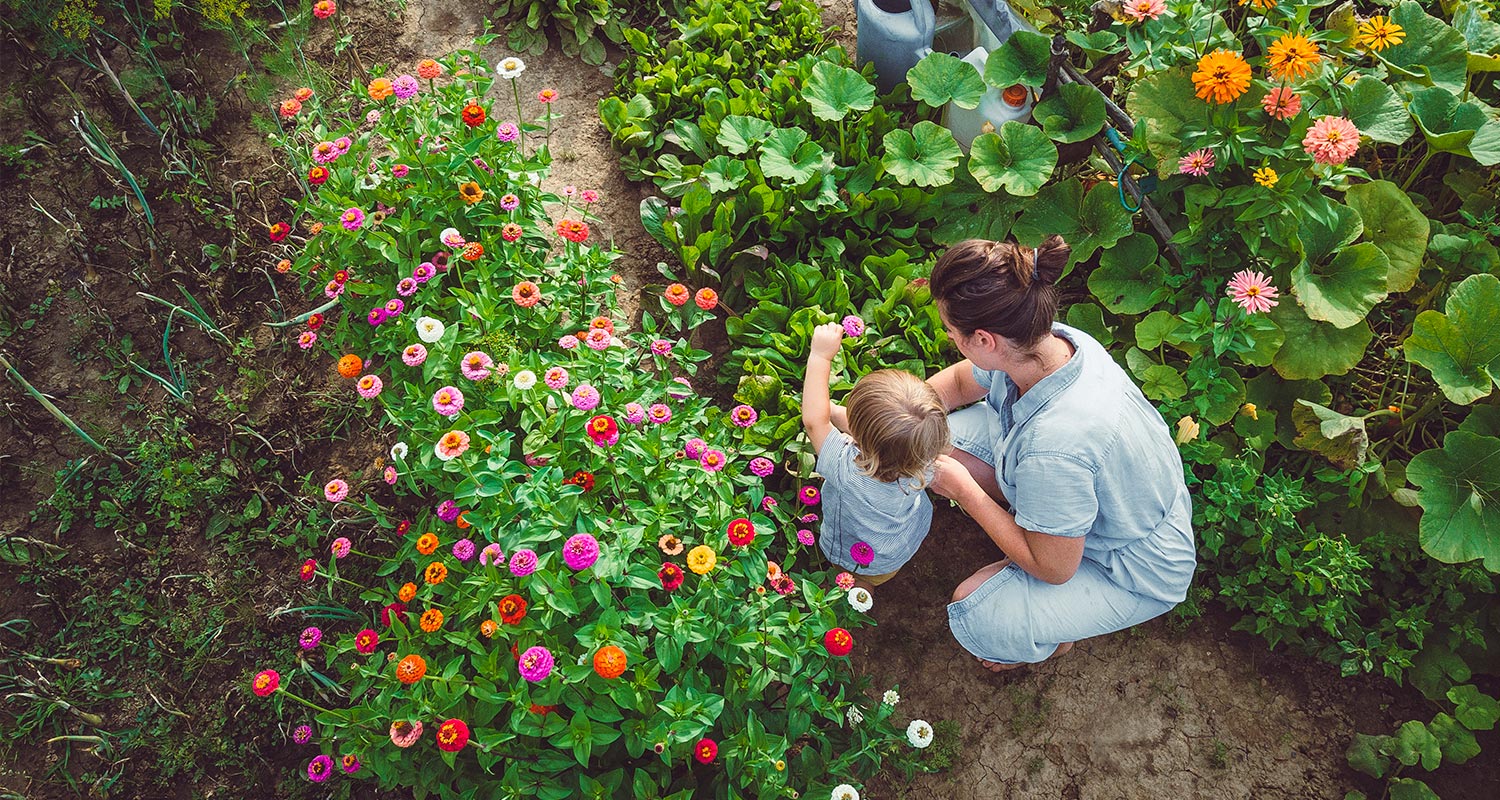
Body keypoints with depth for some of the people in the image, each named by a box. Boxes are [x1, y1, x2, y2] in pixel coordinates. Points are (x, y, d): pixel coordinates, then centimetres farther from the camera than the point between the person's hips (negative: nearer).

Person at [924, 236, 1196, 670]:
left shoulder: (1054, 445, -44)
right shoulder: (1050, 340, -21)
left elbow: (1053, 568, -25)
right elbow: (958, 381, 4)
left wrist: (962, 489, -20)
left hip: (1137, 573, -7)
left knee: (973, 614, -19)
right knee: (945, 436, -7)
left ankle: (1057, 634, 15)